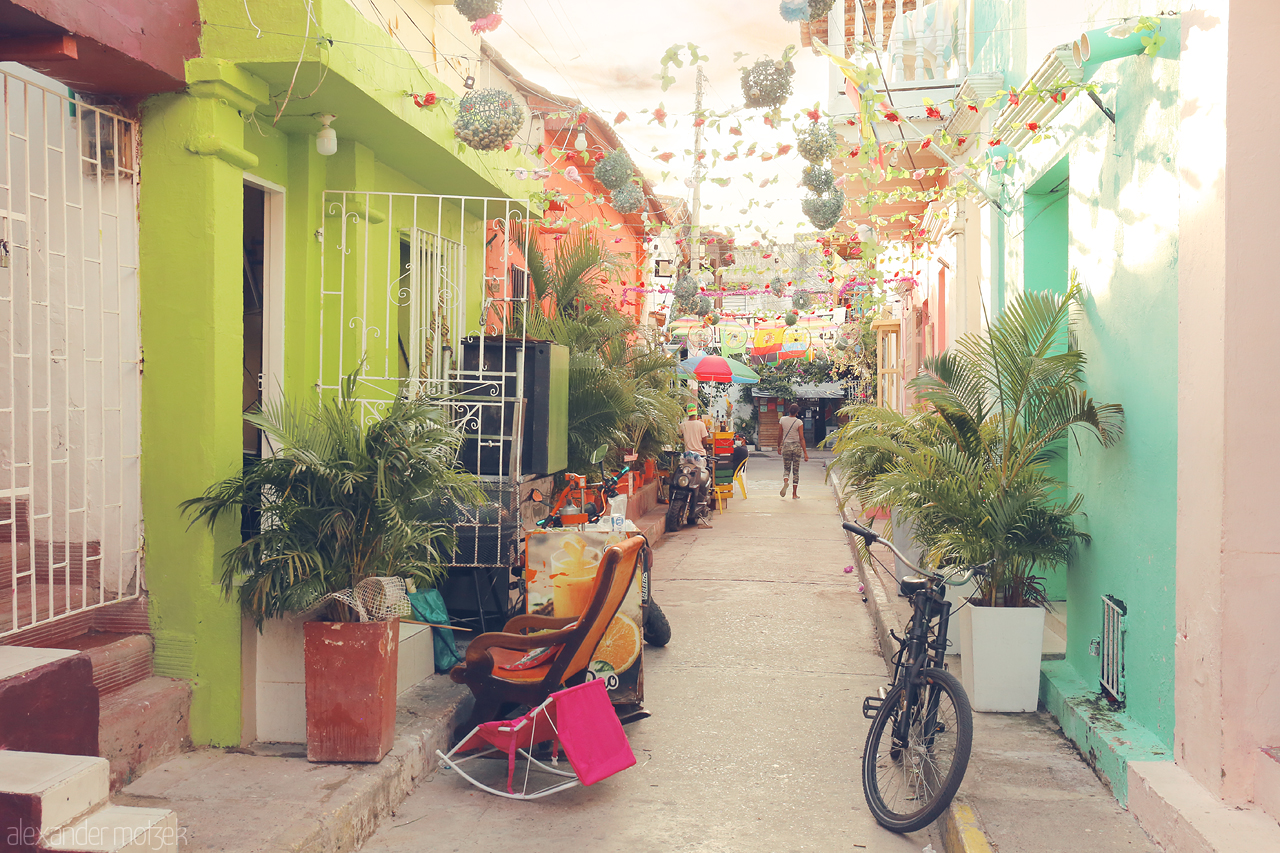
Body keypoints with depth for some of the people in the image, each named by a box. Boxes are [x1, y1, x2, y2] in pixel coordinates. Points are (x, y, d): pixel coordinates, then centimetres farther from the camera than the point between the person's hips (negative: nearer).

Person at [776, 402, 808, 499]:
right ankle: (794, 494, 8)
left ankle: (785, 482, -23)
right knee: (796, 470, 7)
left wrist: (779, 446, 19)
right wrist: (805, 453, -8)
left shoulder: (782, 420, -2)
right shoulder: (799, 422, -8)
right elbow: (801, 438, -11)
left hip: (786, 446, 1)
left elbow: (780, 435, 4)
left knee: (786, 469, 11)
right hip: (796, 446, -1)